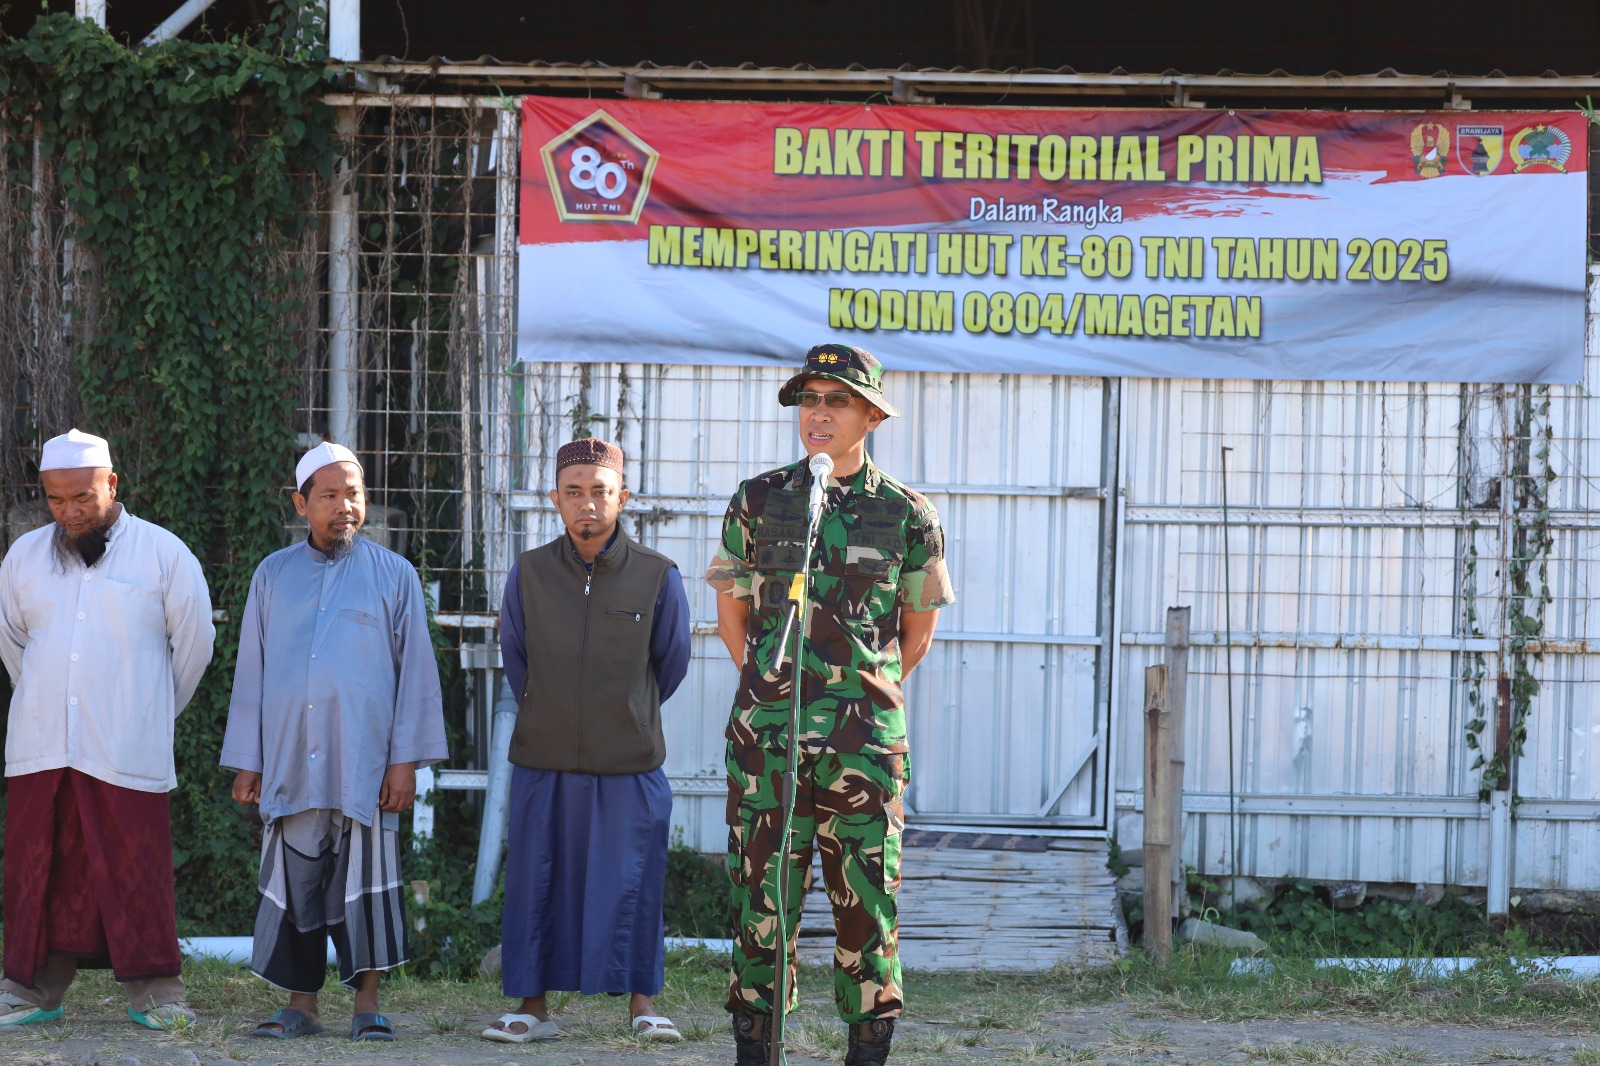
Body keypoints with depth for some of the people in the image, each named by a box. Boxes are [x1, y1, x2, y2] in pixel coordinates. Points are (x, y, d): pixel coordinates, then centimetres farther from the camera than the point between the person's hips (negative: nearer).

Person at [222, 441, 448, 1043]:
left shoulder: (393, 575, 7)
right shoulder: (274, 575, 13)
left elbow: (416, 671, 4)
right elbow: (251, 671, 14)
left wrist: (406, 759, -3)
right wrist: (246, 761, 9)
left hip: (364, 762, -2)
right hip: (290, 762, 2)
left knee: (364, 882, -3)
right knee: (294, 882, 2)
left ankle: (367, 1004, 4)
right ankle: (301, 1004, 8)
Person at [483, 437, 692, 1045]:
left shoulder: (658, 577, -5)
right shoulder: (528, 573, -2)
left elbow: (671, 663, 11)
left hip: (629, 765, -1)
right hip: (544, 764, 1)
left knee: (631, 885, 4)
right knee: (536, 883, 5)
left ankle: (643, 1004, 16)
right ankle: (533, 1008, 15)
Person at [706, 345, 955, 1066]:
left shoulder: (907, 515, 3)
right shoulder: (758, 501, 6)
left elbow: (917, 629, 14)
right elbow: (731, 610, 16)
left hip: (865, 740, -1)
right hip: (766, 736, 1)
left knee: (867, 898, 2)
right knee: (760, 894, 3)